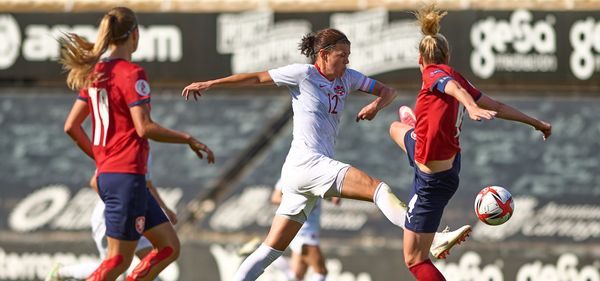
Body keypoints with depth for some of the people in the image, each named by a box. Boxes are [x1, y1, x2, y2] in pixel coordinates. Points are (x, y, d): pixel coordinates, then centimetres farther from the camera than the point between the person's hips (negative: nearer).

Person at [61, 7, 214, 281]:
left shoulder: (95, 73, 12)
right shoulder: (132, 74, -13)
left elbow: (71, 126, 13)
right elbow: (144, 127, -20)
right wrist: (189, 140, -11)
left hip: (107, 173, 9)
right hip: (127, 176, -9)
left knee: (169, 247, 13)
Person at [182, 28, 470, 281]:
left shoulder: (347, 78, 16)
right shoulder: (303, 74, -1)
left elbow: (388, 91, 20)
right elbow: (257, 77, 6)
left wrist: (377, 104, -4)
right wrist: (210, 83, 8)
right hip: (305, 163, -8)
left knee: (271, 250, 8)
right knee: (377, 188, -25)